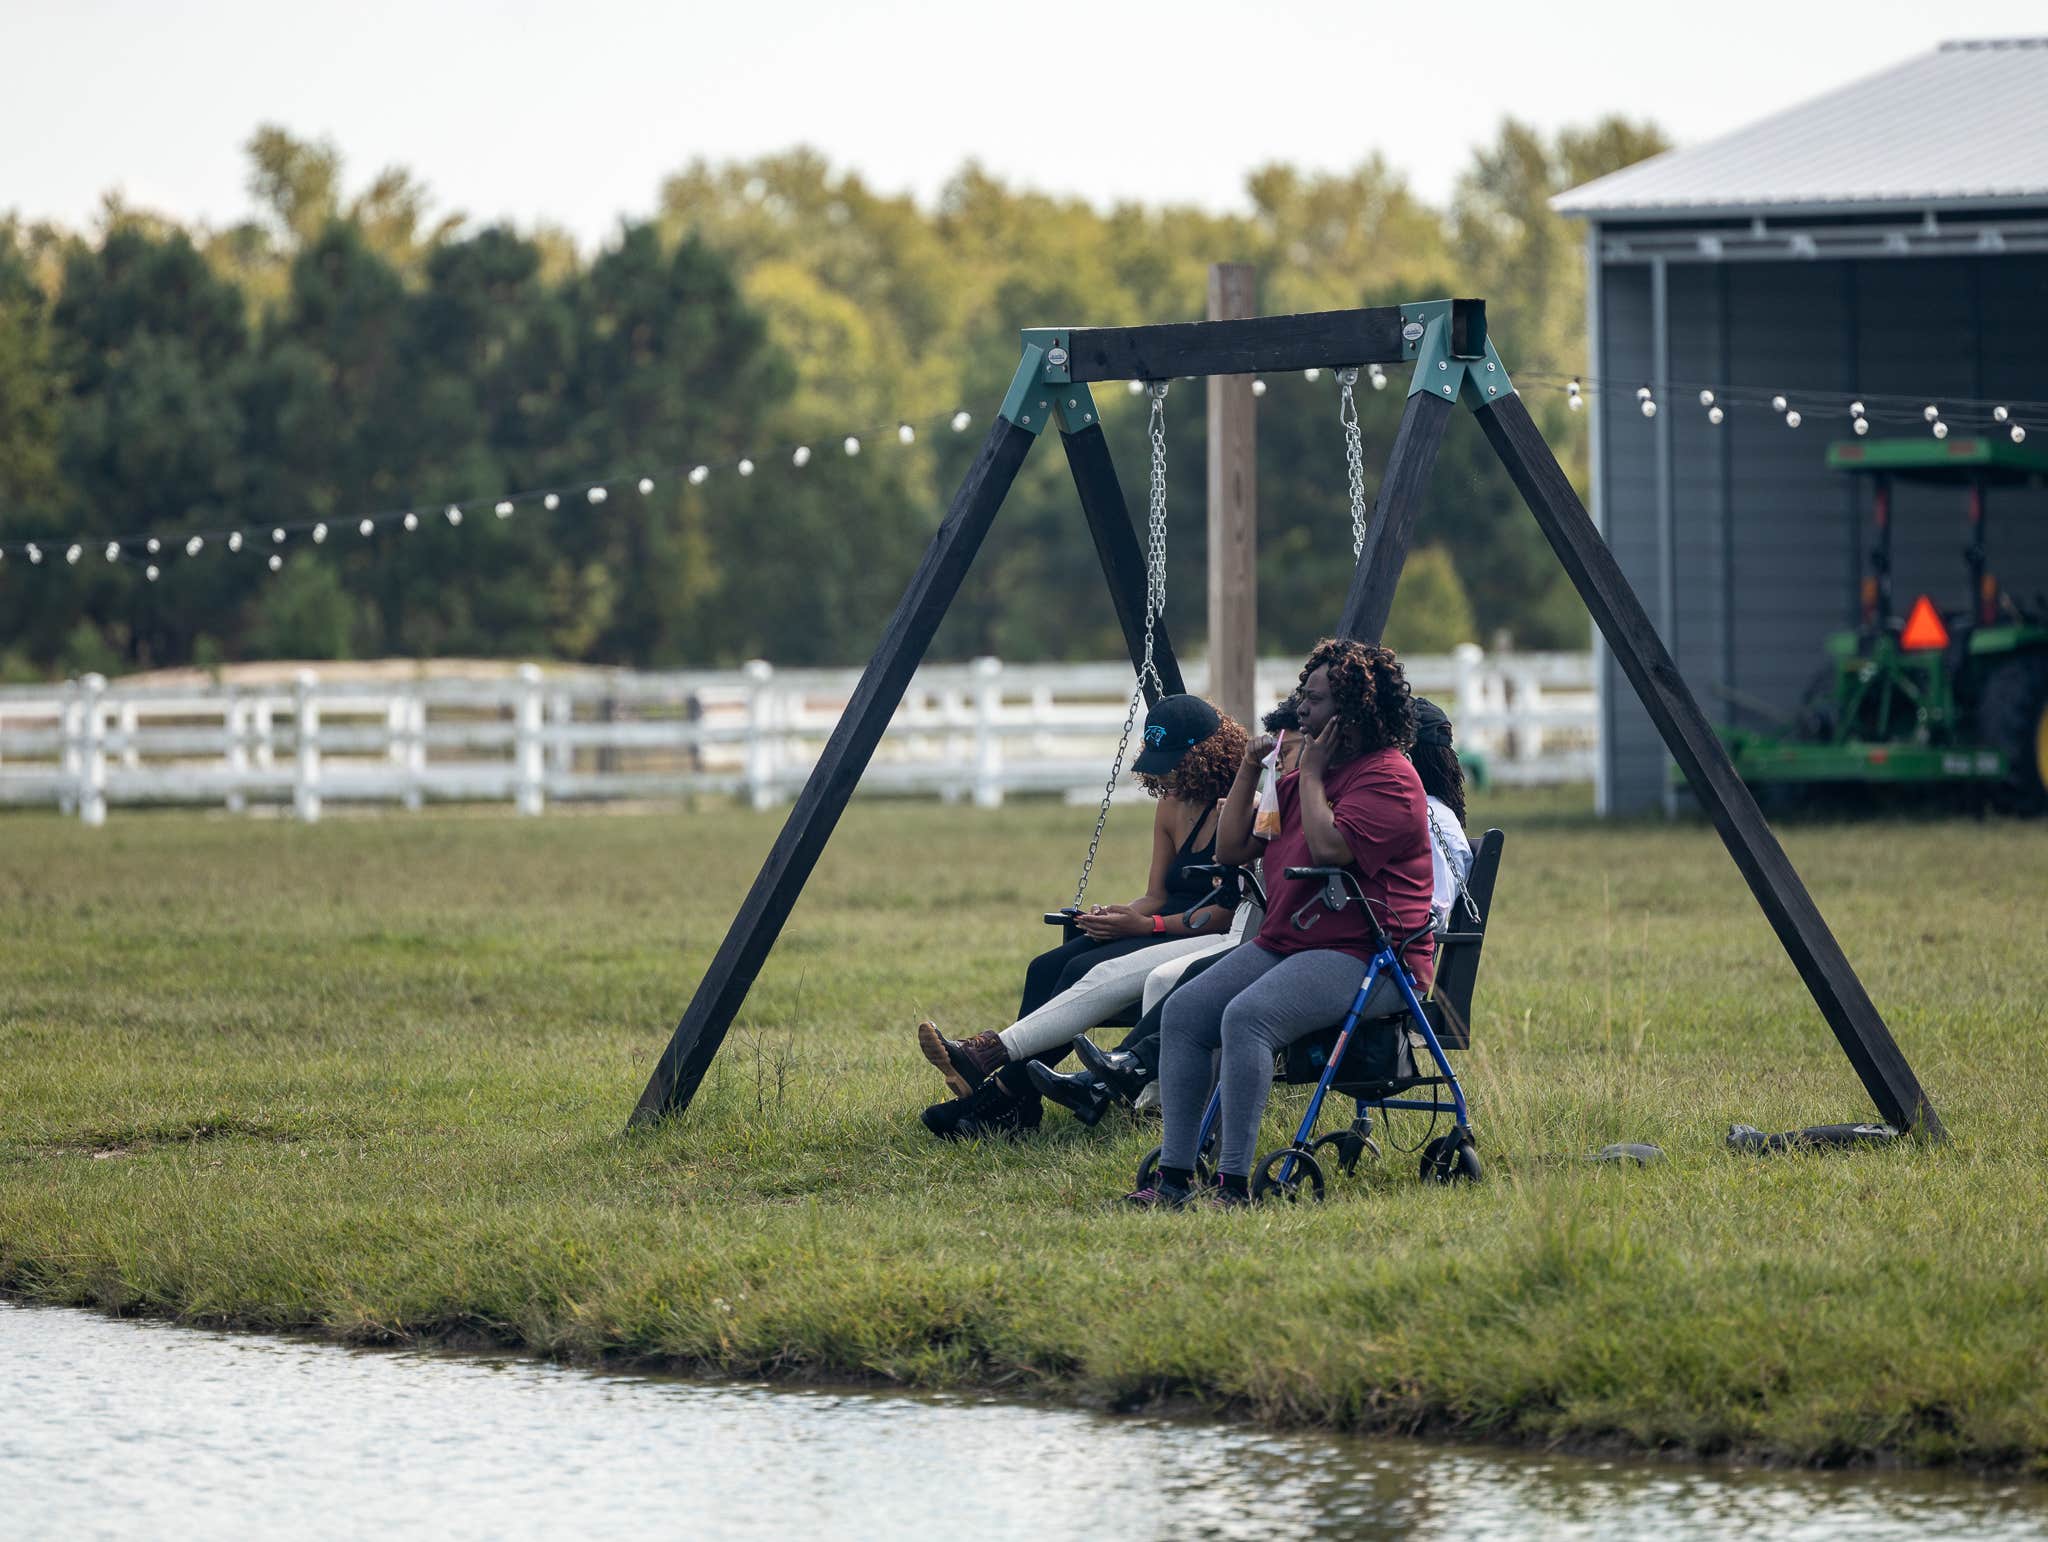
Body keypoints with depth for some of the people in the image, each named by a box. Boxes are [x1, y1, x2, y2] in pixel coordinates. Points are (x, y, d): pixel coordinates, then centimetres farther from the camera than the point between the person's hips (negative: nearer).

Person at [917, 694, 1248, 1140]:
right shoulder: (1171, 806, 15)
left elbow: (1229, 911, -16)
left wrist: (1144, 925, -20)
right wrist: (1116, 915, -5)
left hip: (1217, 940, -9)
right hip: (1167, 929, 9)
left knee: (1095, 973, -30)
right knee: (1048, 968, -14)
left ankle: (991, 1054, -36)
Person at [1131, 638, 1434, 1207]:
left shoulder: (1388, 777, -8)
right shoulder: (1302, 779, 20)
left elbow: (1330, 849, -23)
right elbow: (1231, 849, 20)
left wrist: (1311, 775, -10)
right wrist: (1251, 766, 11)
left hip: (1364, 958, -9)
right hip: (1285, 943, 9)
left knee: (1247, 1016, -32)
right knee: (1183, 1011, -9)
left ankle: (1235, 1182, -34)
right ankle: (1174, 1175, -14)